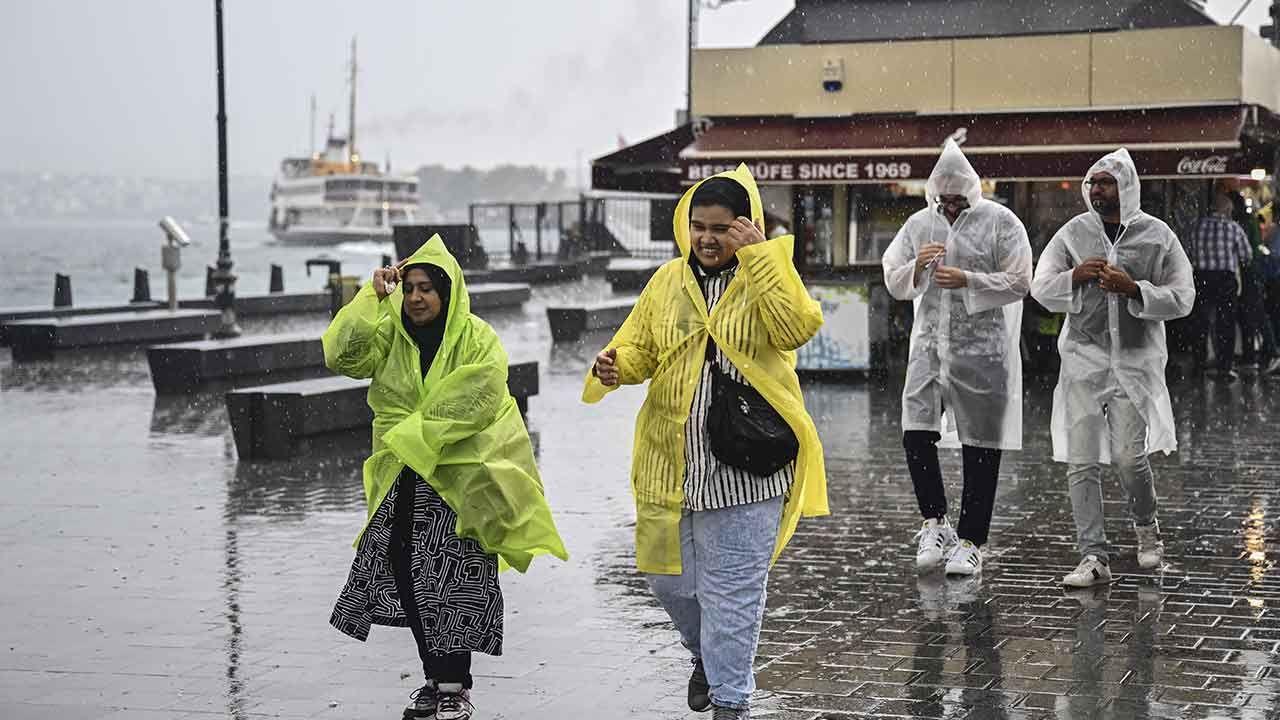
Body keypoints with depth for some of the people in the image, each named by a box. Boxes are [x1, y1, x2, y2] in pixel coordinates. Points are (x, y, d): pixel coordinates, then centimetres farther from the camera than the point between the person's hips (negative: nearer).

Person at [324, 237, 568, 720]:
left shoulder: (477, 340, -9)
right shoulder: (391, 333, 5)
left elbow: (471, 407, -18)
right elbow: (342, 355, -10)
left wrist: (413, 437, -18)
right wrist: (372, 297, -13)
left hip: (460, 479, -5)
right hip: (405, 480, 5)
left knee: (451, 581, -5)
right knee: (404, 573, 4)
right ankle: (435, 679, 16)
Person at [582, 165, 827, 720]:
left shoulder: (768, 275, -2)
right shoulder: (668, 281, 8)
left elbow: (798, 329, -21)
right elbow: (640, 348, 13)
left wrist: (758, 255, -21)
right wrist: (617, 365, -11)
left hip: (743, 463, -4)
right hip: (670, 460, 4)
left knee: (733, 588, 1)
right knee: (668, 577, 14)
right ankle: (704, 652, 43)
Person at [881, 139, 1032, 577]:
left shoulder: (1001, 222, -2)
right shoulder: (919, 224, 10)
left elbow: (1019, 283, -7)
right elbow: (893, 282, 11)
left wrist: (967, 281, -18)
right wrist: (917, 268, -10)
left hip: (983, 350, -3)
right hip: (930, 345, 3)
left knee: (980, 446, 1)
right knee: (916, 434, -8)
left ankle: (970, 541, 10)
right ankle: (934, 523, 11)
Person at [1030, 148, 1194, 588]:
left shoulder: (1157, 235, 0)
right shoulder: (1074, 232, 5)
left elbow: (1182, 299, -1)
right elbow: (1040, 288, 3)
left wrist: (1134, 289, -16)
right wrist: (1075, 276, -17)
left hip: (1136, 362, -2)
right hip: (1083, 360, 2)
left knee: (1129, 456, -7)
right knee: (1081, 462, -3)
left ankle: (1146, 526, 25)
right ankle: (1094, 558, 3)